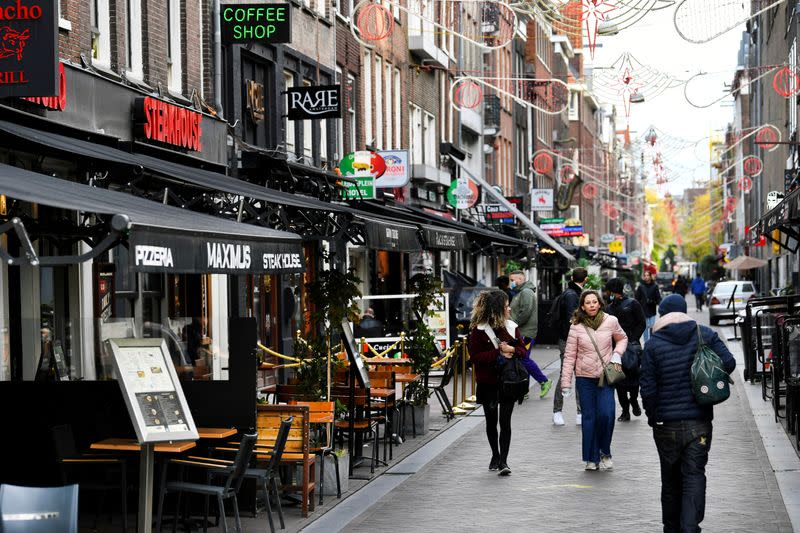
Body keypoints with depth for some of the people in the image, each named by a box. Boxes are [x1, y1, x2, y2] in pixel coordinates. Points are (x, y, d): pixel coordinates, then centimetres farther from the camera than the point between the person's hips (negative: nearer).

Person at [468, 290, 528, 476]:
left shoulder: (511, 327, 5)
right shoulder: (478, 329, -8)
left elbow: (523, 351, 8)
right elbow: (474, 356, -13)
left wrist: (512, 350, -14)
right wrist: (498, 353, -19)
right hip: (488, 382, -1)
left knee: (505, 421, -8)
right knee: (491, 421, 13)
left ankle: (503, 461, -8)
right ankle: (495, 455, 31)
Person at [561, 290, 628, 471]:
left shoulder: (610, 321, -3)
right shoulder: (576, 327, -5)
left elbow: (622, 339, 17)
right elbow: (569, 356, -2)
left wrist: (617, 354, -2)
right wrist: (566, 383, -5)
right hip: (585, 378, 0)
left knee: (606, 414, -13)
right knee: (589, 418, 3)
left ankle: (605, 451, 9)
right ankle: (592, 458, 13)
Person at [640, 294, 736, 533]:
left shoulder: (653, 344, -5)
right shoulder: (705, 335, 0)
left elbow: (648, 388, -7)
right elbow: (728, 363, -6)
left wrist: (652, 416, 6)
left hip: (666, 424, 0)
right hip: (699, 421, 0)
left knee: (670, 479, 13)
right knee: (694, 476, 1)